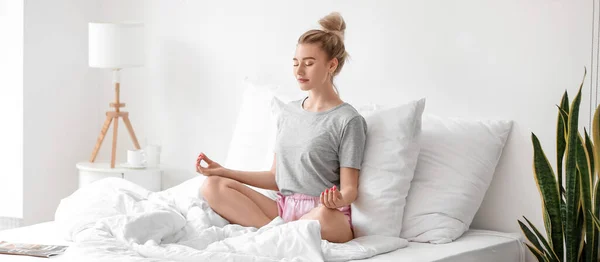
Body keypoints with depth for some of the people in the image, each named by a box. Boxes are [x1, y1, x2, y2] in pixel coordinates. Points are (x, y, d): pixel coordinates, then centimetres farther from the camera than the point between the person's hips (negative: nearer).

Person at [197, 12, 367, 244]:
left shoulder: (348, 120, -5)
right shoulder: (288, 113, 16)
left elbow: (349, 189, -7)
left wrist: (339, 199, -32)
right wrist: (223, 171, 12)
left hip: (325, 214, -6)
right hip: (284, 207, 6)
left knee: (325, 215, -43)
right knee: (213, 186, -12)